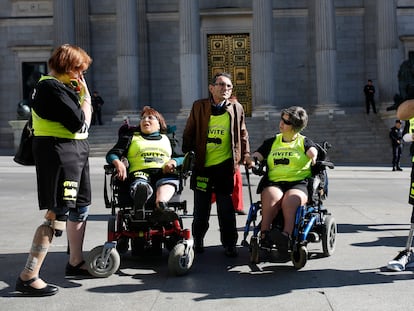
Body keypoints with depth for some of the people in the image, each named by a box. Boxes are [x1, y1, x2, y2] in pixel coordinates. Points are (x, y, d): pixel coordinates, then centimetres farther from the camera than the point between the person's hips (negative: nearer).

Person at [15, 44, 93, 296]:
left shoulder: (60, 86, 16)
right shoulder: (52, 88, -15)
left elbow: (83, 117, 15)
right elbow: (80, 123, -20)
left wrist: (82, 97, 3)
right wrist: (86, 97, -5)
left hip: (76, 152, 11)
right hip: (59, 152, -11)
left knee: (81, 207, 17)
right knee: (58, 214, -12)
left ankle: (75, 262, 31)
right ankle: (28, 277, -7)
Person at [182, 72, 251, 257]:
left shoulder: (236, 108, 5)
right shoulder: (199, 107, 3)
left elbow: (242, 134, 13)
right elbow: (189, 133, 8)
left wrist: (245, 155, 8)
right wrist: (187, 154, 4)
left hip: (225, 165, 0)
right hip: (202, 165, 1)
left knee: (226, 208, 3)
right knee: (201, 208, 10)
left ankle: (229, 244, 15)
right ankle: (198, 240, 28)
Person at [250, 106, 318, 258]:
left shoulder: (304, 142, 16)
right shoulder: (272, 142, 24)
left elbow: (313, 151, -5)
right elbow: (256, 155, 14)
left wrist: (314, 157, -27)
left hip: (299, 183, -2)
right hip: (274, 182, 2)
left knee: (290, 199, -36)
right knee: (272, 196, -34)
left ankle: (286, 236, -55)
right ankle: (264, 235, -45)